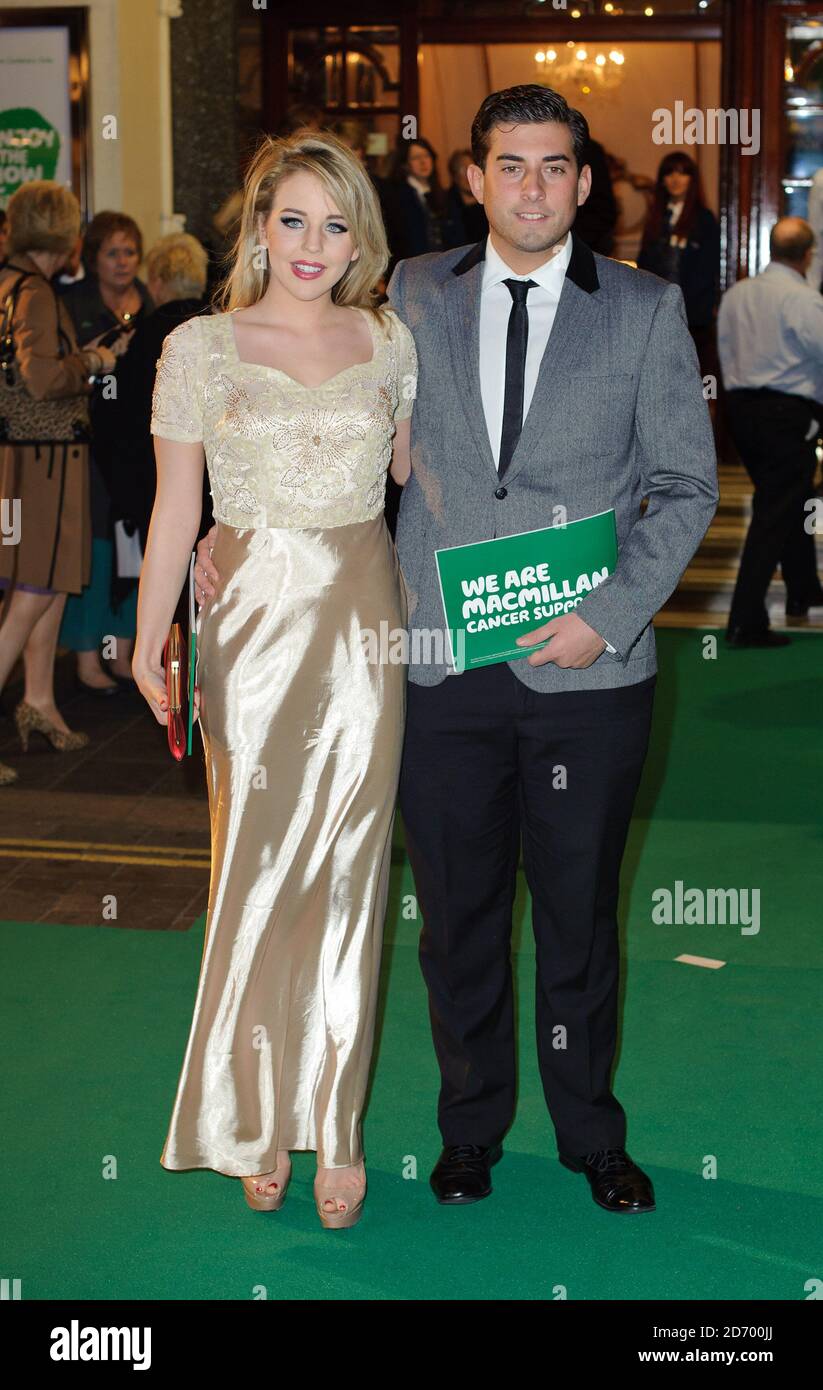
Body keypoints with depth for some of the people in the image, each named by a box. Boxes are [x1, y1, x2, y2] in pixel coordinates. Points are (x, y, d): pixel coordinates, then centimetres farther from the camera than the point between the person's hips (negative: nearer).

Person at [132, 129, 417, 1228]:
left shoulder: (390, 341, 5)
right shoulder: (201, 346, -1)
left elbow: (414, 483, 13)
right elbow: (174, 507, 0)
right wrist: (148, 645, 0)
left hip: (364, 622, 2)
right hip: (252, 623, -2)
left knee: (346, 877, 6)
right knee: (257, 871, 5)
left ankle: (334, 1125, 19)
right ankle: (258, 1124, 21)